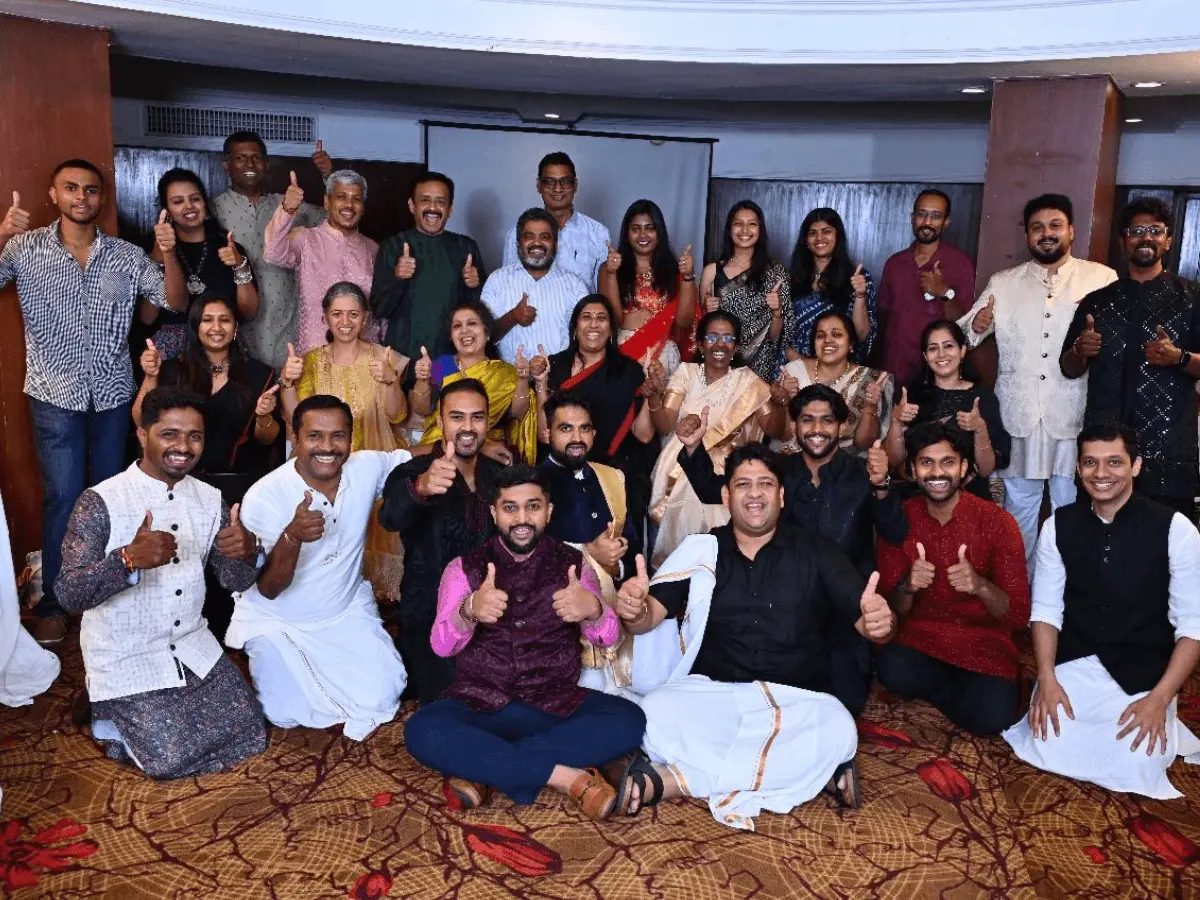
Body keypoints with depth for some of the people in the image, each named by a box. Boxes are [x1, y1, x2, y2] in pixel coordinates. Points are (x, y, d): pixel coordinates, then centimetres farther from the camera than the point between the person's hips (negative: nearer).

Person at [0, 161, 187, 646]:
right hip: (55, 395, -2)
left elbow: (177, 303, -2)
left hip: (113, 393, 3)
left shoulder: (126, 255, 2)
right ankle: (53, 603, 12)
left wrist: (169, 254, -19)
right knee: (64, 497, -3)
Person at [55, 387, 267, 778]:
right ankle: (115, 716, 16)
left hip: (191, 647, 5)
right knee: (173, 757, -15)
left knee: (249, 736, 0)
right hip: (125, 656, -5)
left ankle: (153, 713, 24)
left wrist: (247, 552, -26)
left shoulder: (210, 499, 0)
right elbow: (69, 594, -21)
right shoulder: (100, 502, -16)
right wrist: (129, 559, -40)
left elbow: (235, 581, -1)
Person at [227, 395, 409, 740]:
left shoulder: (367, 468, -14)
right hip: (277, 621, -2)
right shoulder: (264, 497, -23)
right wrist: (292, 536, -44)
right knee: (290, 714, -14)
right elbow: (268, 589, -23)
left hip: (348, 612, 3)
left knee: (381, 698, -11)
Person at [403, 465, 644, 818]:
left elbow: (607, 637, -5)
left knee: (628, 720, -26)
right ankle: (565, 775, -27)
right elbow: (441, 645, -10)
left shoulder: (572, 564, 5)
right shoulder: (464, 568, 2)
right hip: (481, 706, -1)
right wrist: (468, 611, -34)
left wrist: (593, 611, -30)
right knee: (423, 731, -31)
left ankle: (483, 768, -23)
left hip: (557, 705, 1)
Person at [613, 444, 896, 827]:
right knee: (656, 714, -30)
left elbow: (864, 617, -2)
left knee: (837, 732, -33)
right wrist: (634, 610, -28)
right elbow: (650, 614, -2)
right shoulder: (701, 550, 6)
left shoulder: (815, 552, 6)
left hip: (795, 701, 0)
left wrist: (879, 622, -28)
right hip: (710, 694, 0)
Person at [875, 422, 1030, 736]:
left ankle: (937, 688, 5)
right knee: (893, 672, -32)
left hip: (983, 642, -1)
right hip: (921, 636, 1)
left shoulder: (998, 521, -10)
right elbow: (892, 608, -1)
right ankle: (965, 688, 1)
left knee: (992, 717, -28)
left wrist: (980, 585, -30)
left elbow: (1019, 615, -9)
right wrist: (906, 587, -25)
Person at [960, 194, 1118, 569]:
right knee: (1019, 508, 13)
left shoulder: (1102, 278, 3)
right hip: (1019, 414, 2)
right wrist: (976, 325, -18)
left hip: (1075, 416, -2)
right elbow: (963, 333, 5)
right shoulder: (1002, 282, 10)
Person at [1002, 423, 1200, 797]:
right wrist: (1046, 679, -15)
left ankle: (1160, 724, 9)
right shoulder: (1059, 525, 0)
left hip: (1145, 676, -2)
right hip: (1074, 666, 2)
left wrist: (1159, 699, -18)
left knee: (1135, 763, -24)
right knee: (1047, 746, -20)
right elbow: (1046, 609, 0)